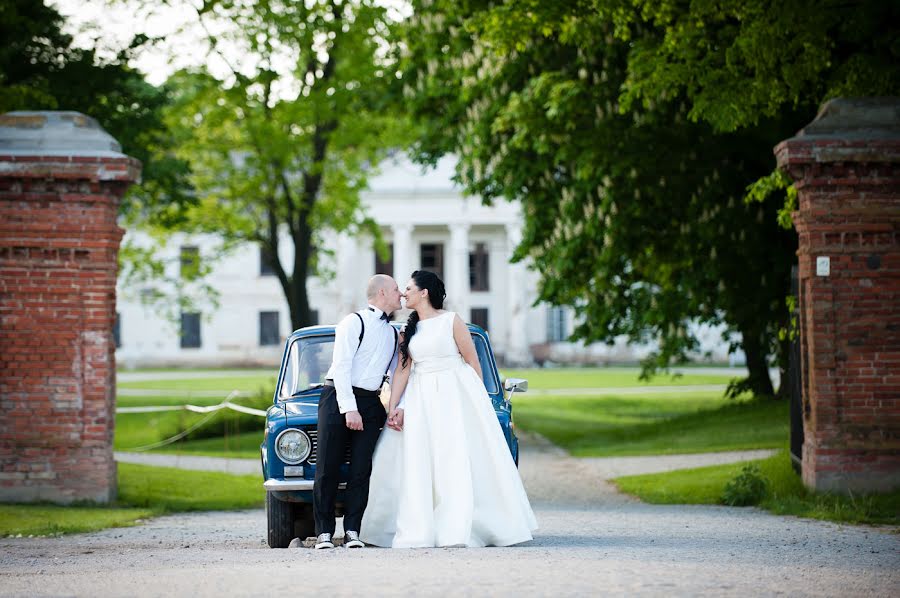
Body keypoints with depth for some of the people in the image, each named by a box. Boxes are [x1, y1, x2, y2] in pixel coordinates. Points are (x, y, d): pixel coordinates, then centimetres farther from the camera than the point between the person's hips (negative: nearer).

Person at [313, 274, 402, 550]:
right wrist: (349, 409, -18)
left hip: (370, 404, 6)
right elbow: (341, 367, -10)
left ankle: (352, 531, 1)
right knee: (328, 469, -4)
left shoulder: (393, 334, 18)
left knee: (361, 469, -2)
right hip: (338, 399, -6)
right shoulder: (355, 323, -3)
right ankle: (324, 532, -2)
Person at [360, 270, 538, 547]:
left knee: (457, 461, -7)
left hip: (455, 395, -5)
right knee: (417, 464, -3)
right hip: (420, 398, 5)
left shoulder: (451, 321, -3)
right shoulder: (409, 329, 11)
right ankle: (418, 533, -2)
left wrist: (479, 399, 2)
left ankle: (458, 532, -6)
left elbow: (473, 362, 0)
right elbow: (402, 370, 5)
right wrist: (393, 407, -5)